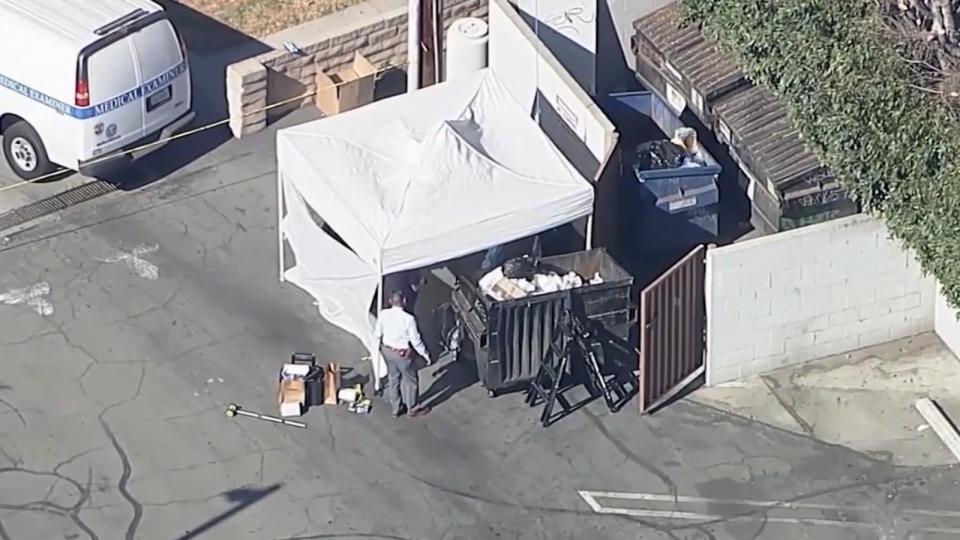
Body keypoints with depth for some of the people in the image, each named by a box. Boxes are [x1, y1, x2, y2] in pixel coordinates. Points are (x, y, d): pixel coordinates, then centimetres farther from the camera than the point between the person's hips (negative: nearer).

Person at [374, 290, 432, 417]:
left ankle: (396, 407, 37)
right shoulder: (408, 319, -28)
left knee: (393, 378, 23)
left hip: (387, 351, 5)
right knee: (410, 380, 16)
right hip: (403, 354, -5)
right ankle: (413, 409, 32)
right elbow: (415, 341, -20)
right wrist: (425, 354, -5)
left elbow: (377, 334, -1)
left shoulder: (383, 314, -14)